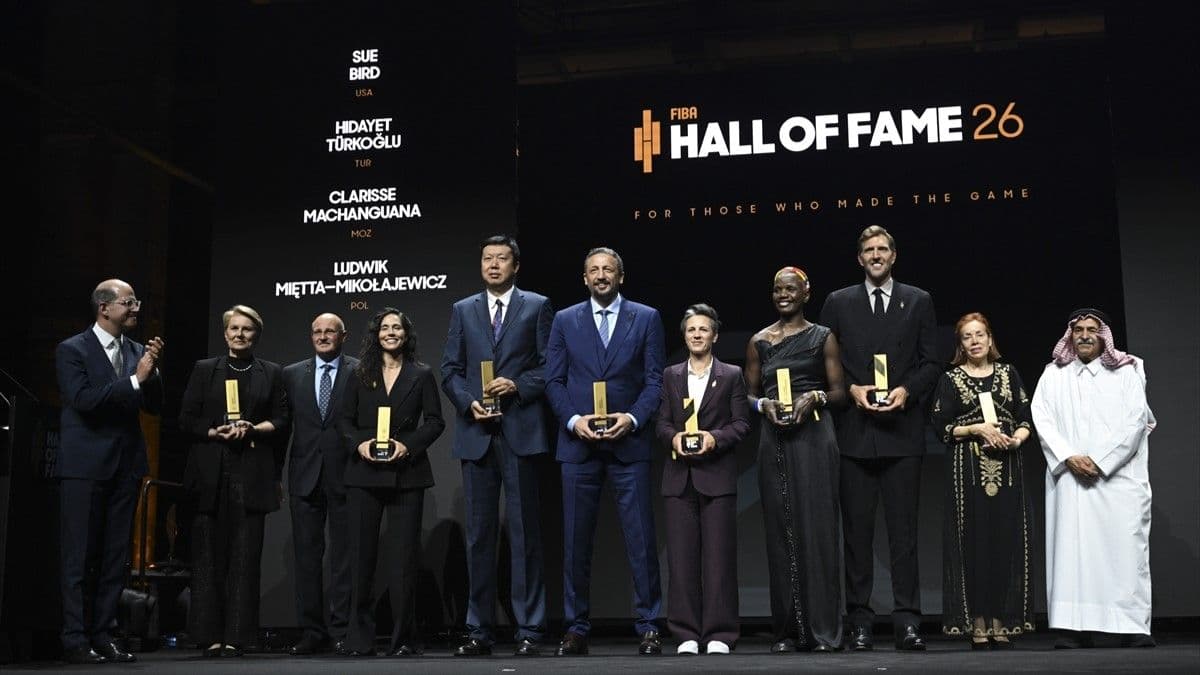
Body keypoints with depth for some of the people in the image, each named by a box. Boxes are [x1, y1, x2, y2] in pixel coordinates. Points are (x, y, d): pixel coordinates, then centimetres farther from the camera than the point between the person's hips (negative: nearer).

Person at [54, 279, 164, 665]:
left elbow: (154, 407, 8)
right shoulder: (71, 350, -4)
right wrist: (135, 380, -19)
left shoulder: (137, 351, 11)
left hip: (125, 466, 6)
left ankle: (103, 637, 14)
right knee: (79, 558, -1)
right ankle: (75, 641, 4)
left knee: (115, 557, 8)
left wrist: (152, 371, -8)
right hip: (85, 466, -6)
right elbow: (83, 399, -19)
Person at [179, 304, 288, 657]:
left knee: (245, 556, -4)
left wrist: (252, 429, -10)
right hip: (211, 471, 0)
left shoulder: (272, 373, 14)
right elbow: (186, 420, 7)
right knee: (209, 555, -3)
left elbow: (281, 420, 7)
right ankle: (210, 636, 0)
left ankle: (236, 636, -2)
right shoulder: (204, 370, 12)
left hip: (252, 472, 0)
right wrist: (216, 432, -9)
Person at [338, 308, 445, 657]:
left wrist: (408, 445, -13)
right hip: (364, 474, 2)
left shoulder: (421, 375, 7)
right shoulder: (361, 375, 12)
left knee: (402, 557, -2)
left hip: (406, 474, -2)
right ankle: (360, 639, 8)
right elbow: (344, 419, 10)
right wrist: (359, 443, -10)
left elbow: (435, 421, 2)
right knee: (362, 555, 2)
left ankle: (403, 639, 5)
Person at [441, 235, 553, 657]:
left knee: (524, 532, -1)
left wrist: (517, 387, -13)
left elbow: (549, 365, 2)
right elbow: (450, 370, 11)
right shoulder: (463, 310, 15)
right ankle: (480, 630, 11)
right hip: (476, 433, 3)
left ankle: (529, 630, 4)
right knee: (479, 535, 6)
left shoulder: (537, 307, 7)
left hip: (520, 431, -3)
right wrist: (469, 403, -6)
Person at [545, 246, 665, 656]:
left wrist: (633, 418, -12)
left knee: (641, 537, -2)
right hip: (578, 442, 1)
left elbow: (655, 379, 3)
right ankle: (576, 629, 12)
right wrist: (573, 420, -8)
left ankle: (648, 627, 6)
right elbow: (553, 380, 7)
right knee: (576, 540, 4)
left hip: (629, 442, -1)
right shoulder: (565, 321, 11)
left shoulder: (646, 319, 7)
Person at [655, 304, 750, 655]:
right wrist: (674, 437, -11)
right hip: (679, 477, 2)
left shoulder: (732, 375, 7)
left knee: (719, 556, -2)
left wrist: (715, 437, -15)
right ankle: (687, 634, 7)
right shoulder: (671, 376, 15)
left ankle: (719, 634, 3)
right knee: (682, 556, 1)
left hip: (717, 475, -2)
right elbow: (661, 423, 10)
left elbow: (741, 423, 1)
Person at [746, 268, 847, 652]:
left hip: (814, 436, -2)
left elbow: (839, 392, 5)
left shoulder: (823, 338, 6)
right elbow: (749, 393, 15)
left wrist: (815, 397, -14)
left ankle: (823, 630, -1)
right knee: (780, 530, 2)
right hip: (775, 441, 2)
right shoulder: (759, 341, 12)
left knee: (816, 527, -5)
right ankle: (787, 631, 8)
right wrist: (764, 404, -6)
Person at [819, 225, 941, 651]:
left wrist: (906, 390, -9)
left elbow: (931, 363, 8)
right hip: (854, 432, 0)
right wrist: (851, 389, -8)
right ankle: (859, 623, 6)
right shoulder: (838, 303, 11)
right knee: (857, 531, 2)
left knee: (903, 531, -1)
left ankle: (907, 623, 2)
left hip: (902, 431, 0)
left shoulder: (919, 302, 11)